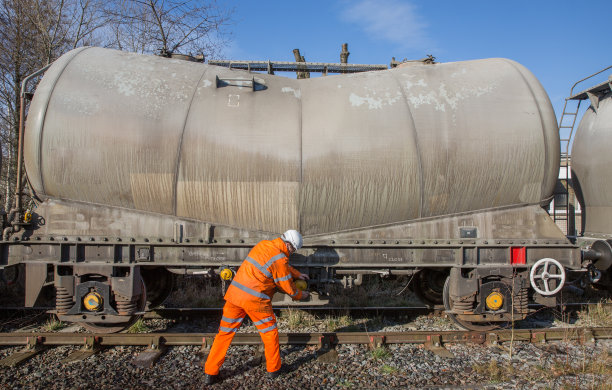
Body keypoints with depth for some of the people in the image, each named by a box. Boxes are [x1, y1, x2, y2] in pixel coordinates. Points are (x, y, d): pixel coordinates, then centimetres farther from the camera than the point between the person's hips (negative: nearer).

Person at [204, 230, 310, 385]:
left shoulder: (263, 244, 11)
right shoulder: (280, 258, -12)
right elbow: (287, 287, -1)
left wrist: (297, 274, 35)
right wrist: (300, 295, 17)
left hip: (235, 293, 7)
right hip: (255, 300, -7)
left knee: (225, 333, 13)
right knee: (270, 333, 15)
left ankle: (210, 373, 18)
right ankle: (274, 369, 27)